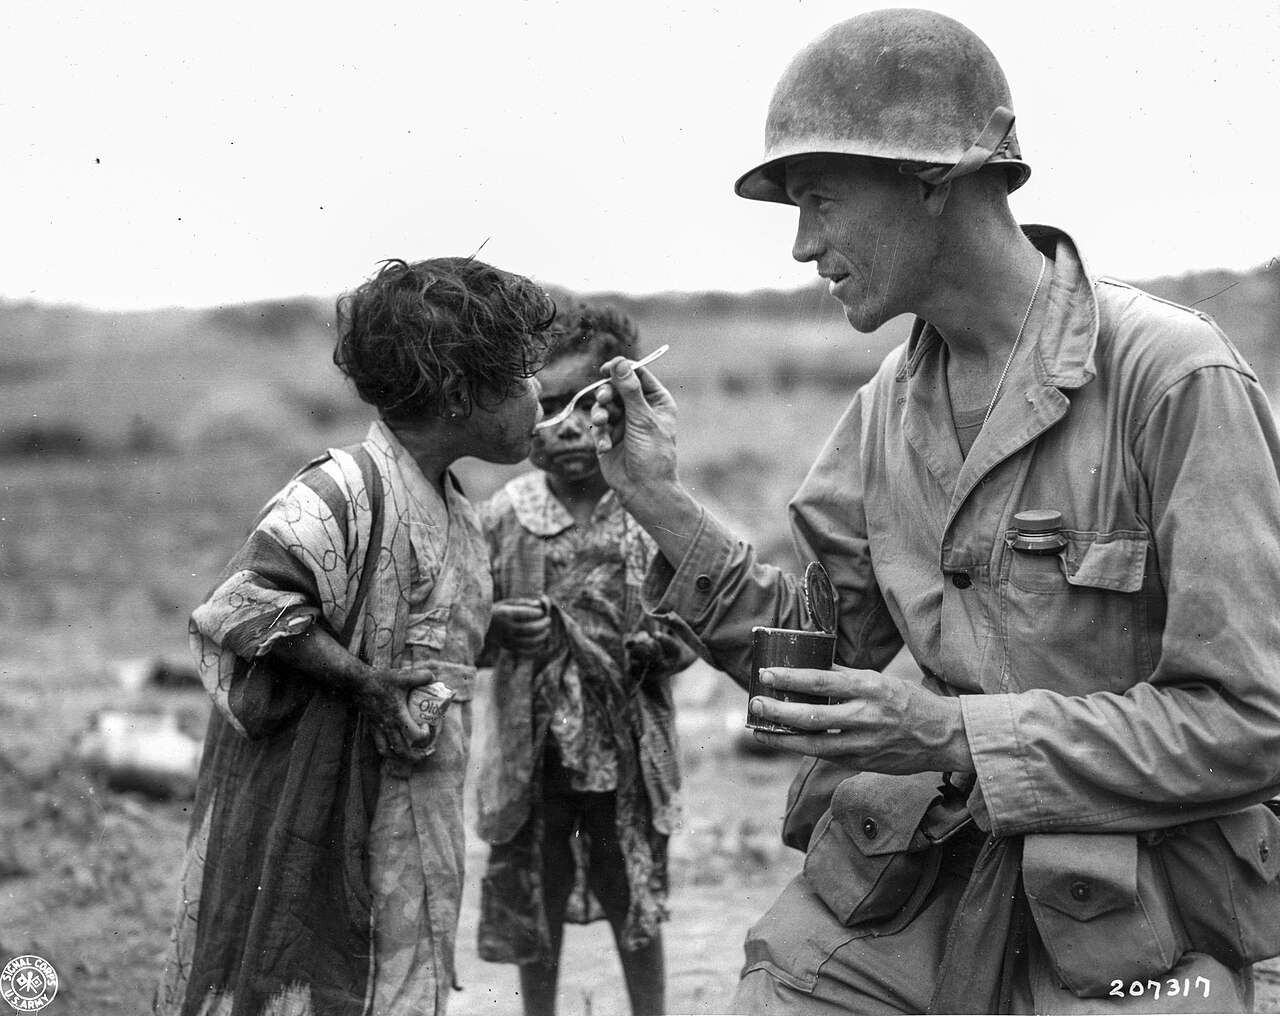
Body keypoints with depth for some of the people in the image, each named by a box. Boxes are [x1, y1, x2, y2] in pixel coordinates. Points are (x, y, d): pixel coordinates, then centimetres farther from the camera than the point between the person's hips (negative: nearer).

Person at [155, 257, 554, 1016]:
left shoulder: (457, 512, 11)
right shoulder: (345, 493, -18)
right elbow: (241, 608, -26)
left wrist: (502, 630, 7)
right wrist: (364, 681, -24)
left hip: (413, 833, 9)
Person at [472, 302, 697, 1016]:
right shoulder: (504, 517, -6)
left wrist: (656, 648, -20)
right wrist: (500, 628, -19)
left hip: (629, 753, 0)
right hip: (534, 752, 1)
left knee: (639, 913, 13)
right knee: (533, 911, 14)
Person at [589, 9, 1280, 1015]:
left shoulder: (1175, 377, -16)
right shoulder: (890, 404, 6)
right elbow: (818, 652, 8)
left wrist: (952, 735, -23)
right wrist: (664, 505, -3)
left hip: (1121, 933, -5)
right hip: (893, 895, 5)